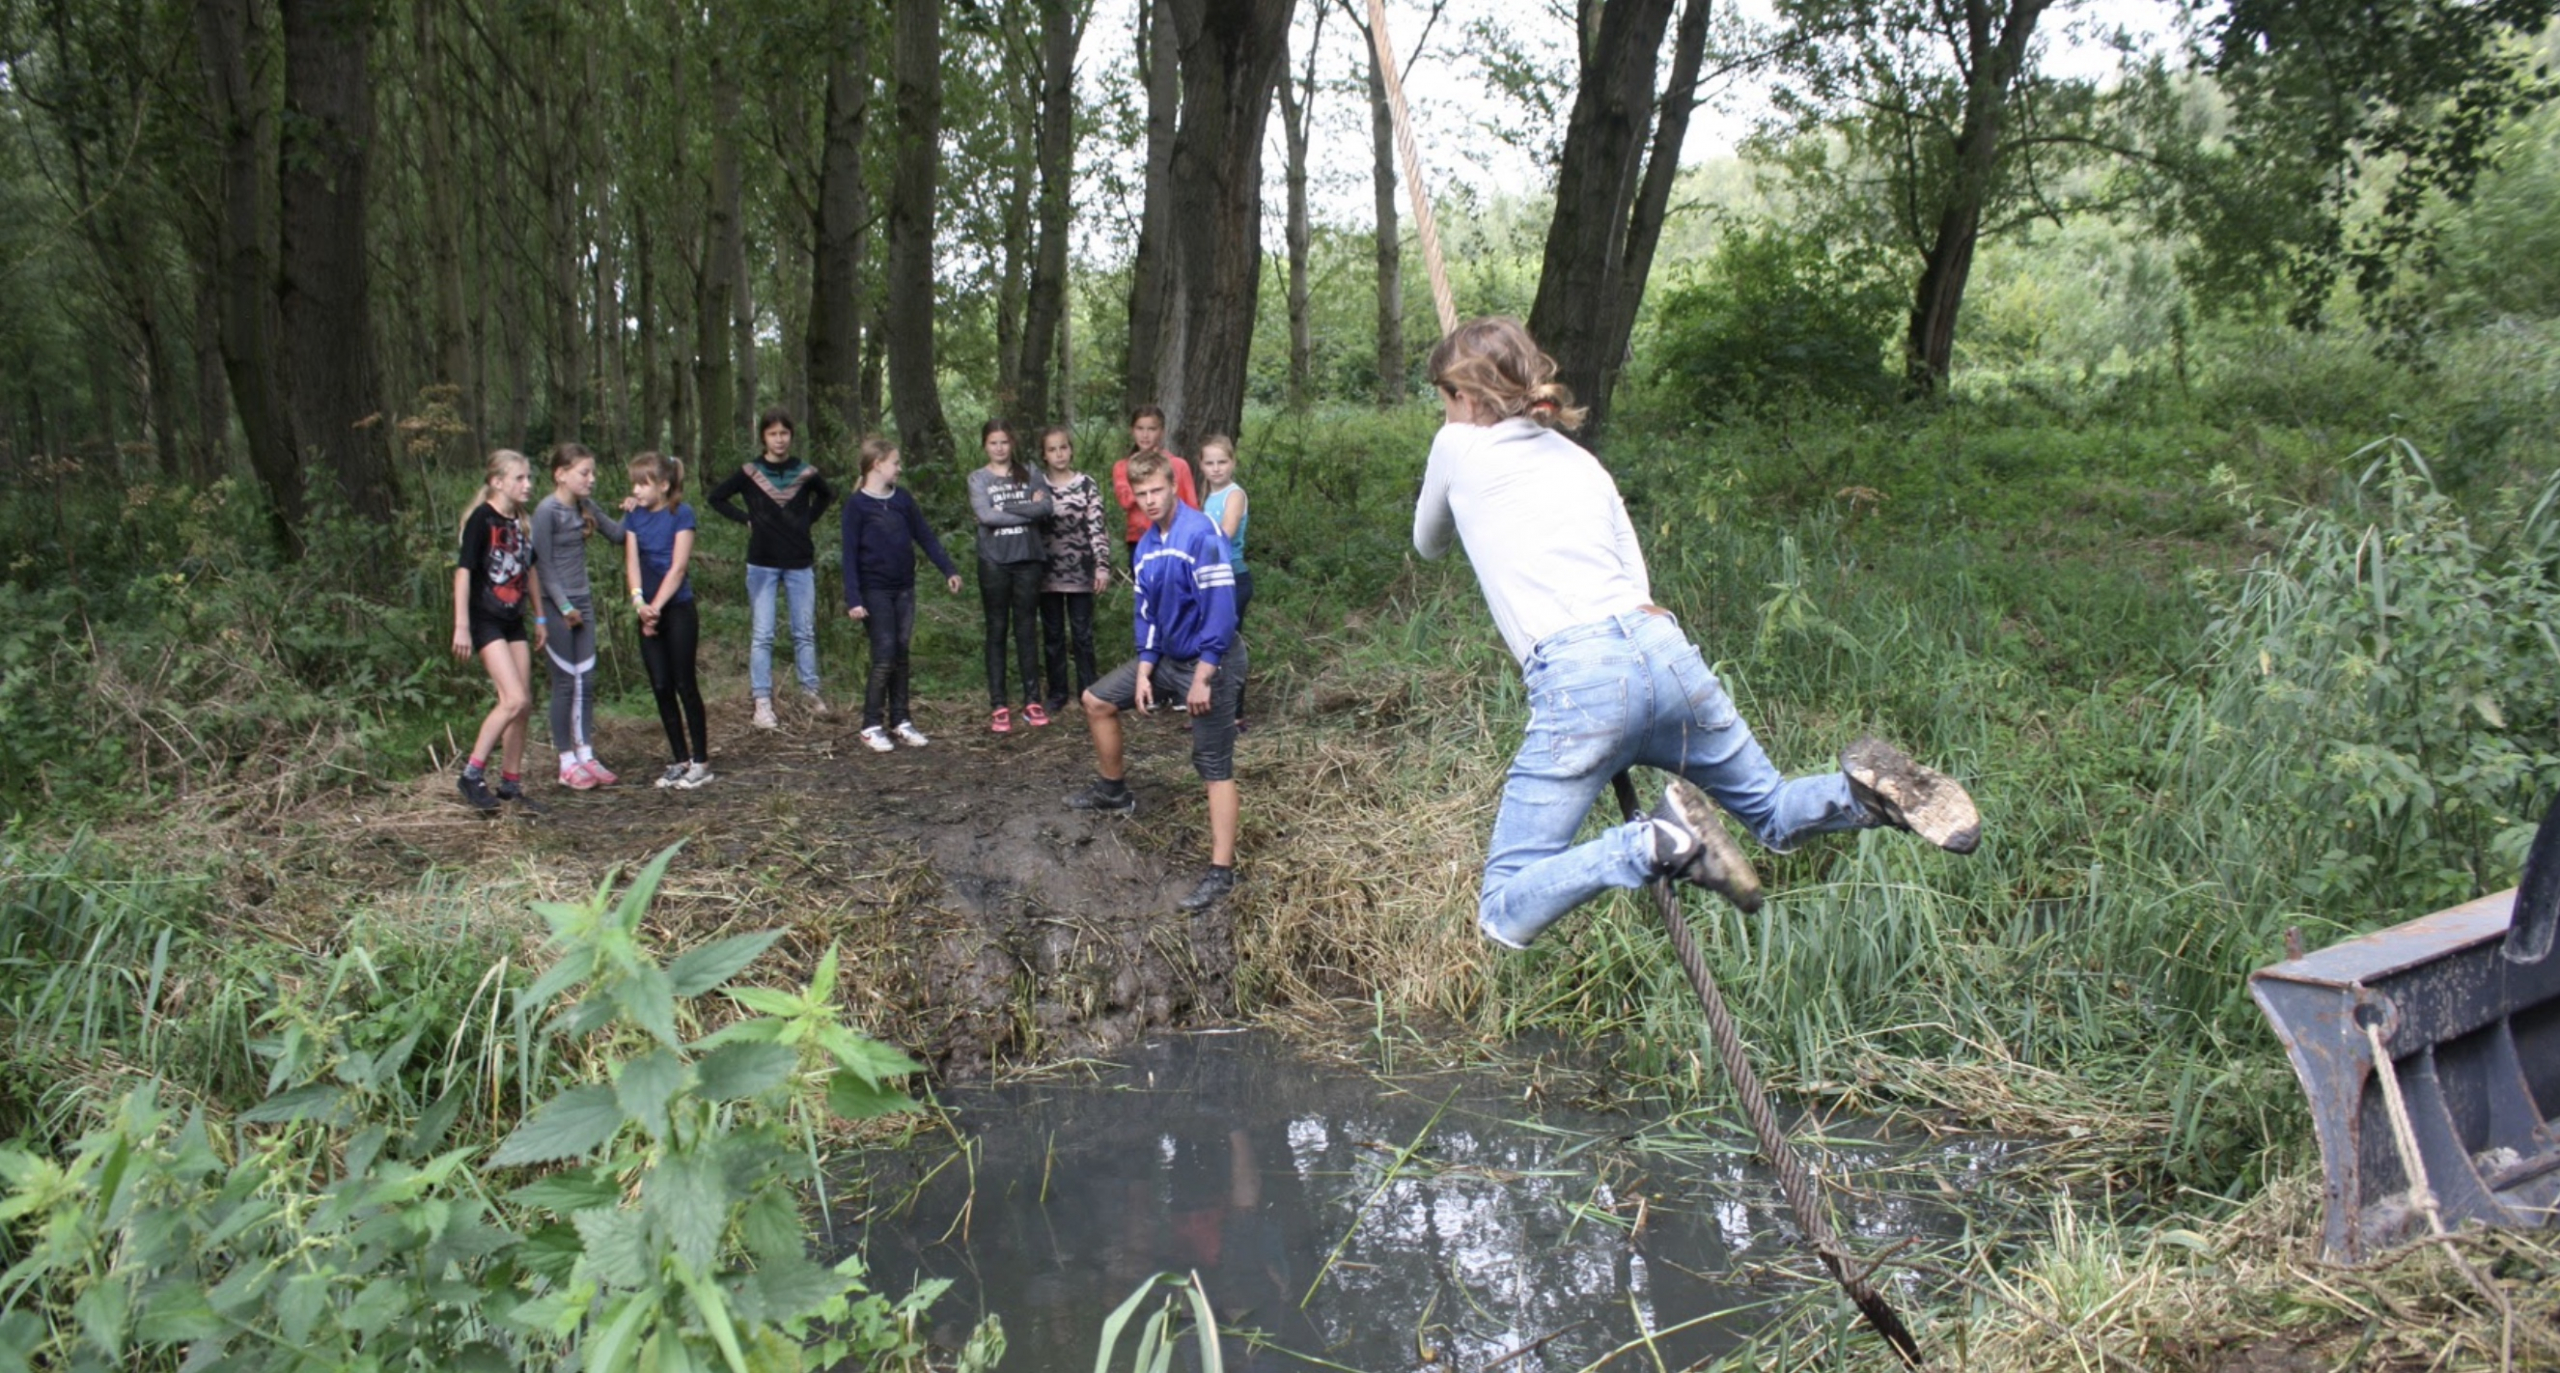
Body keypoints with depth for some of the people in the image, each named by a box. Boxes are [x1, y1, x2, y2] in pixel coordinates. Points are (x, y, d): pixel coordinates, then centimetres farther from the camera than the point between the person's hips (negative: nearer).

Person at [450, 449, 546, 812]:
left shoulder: (521, 521, 10)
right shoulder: (482, 518, -12)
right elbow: (463, 571, -15)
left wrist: (539, 617, 21)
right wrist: (461, 627, -19)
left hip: (513, 622, 7)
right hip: (485, 621, -7)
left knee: (522, 704, 6)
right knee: (514, 700, -17)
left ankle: (511, 782, 15)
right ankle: (472, 774, -6)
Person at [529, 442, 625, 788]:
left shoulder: (586, 507, 6)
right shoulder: (547, 510, -13)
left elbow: (616, 533, 15)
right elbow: (544, 565, -14)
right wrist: (564, 607, -14)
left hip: (582, 603, 7)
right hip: (556, 606, -7)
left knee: (586, 682, 8)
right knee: (565, 683, 0)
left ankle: (586, 756, 15)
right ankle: (567, 763, 8)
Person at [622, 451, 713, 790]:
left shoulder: (681, 514, -8)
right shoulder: (634, 517, 6)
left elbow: (678, 566, -13)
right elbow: (632, 562, -3)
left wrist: (656, 606, -19)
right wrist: (638, 600, -19)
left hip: (678, 609, -5)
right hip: (648, 613, 5)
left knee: (684, 685, -2)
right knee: (661, 688, 7)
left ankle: (700, 762, 5)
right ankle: (680, 760, 15)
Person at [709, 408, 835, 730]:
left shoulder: (805, 473, 2)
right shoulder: (749, 474, -2)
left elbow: (827, 495, 20)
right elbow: (717, 497, 7)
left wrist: (809, 520, 7)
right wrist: (746, 519, -2)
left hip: (800, 561, 2)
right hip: (762, 562, -2)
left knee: (805, 631, 8)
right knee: (761, 634, -2)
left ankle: (810, 690, 21)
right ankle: (763, 702, -1)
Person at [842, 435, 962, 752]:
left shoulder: (902, 499, 7)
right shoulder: (857, 504, -8)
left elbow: (925, 536, 11)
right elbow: (850, 554, -10)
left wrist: (948, 570, 4)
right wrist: (853, 599, -16)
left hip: (904, 589, 5)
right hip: (875, 591, -5)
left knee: (901, 655, 8)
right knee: (884, 656, -8)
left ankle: (901, 721, 15)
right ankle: (872, 725, 2)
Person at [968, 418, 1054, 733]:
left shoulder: (1028, 474, 9)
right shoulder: (978, 478, 4)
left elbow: (1045, 508, -6)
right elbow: (985, 515, -12)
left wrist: (1005, 507, -12)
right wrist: (1027, 510, -8)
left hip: (1028, 558, 1)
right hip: (994, 561, -1)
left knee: (1027, 629, 5)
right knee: (997, 631, 3)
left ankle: (1032, 701, 10)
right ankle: (998, 706, 5)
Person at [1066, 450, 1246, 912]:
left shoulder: (1200, 534, -22)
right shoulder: (1147, 545, 4)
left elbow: (1220, 608, -25)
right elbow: (1147, 613, 12)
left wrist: (1202, 679, -23)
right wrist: (1143, 673, 4)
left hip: (1210, 663, -8)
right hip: (1167, 658, 9)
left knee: (1215, 767, -6)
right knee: (1097, 700, 16)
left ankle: (1222, 871, -3)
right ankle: (1114, 791, 35)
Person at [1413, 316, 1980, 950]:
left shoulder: (1460, 447, 13)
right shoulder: (1580, 459, 25)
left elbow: (1428, 545, 32)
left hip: (1578, 678, -5)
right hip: (1665, 648, 6)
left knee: (1503, 917, -5)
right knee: (1773, 812, 28)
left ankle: (1660, 843, -25)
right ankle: (1864, 792, -4)